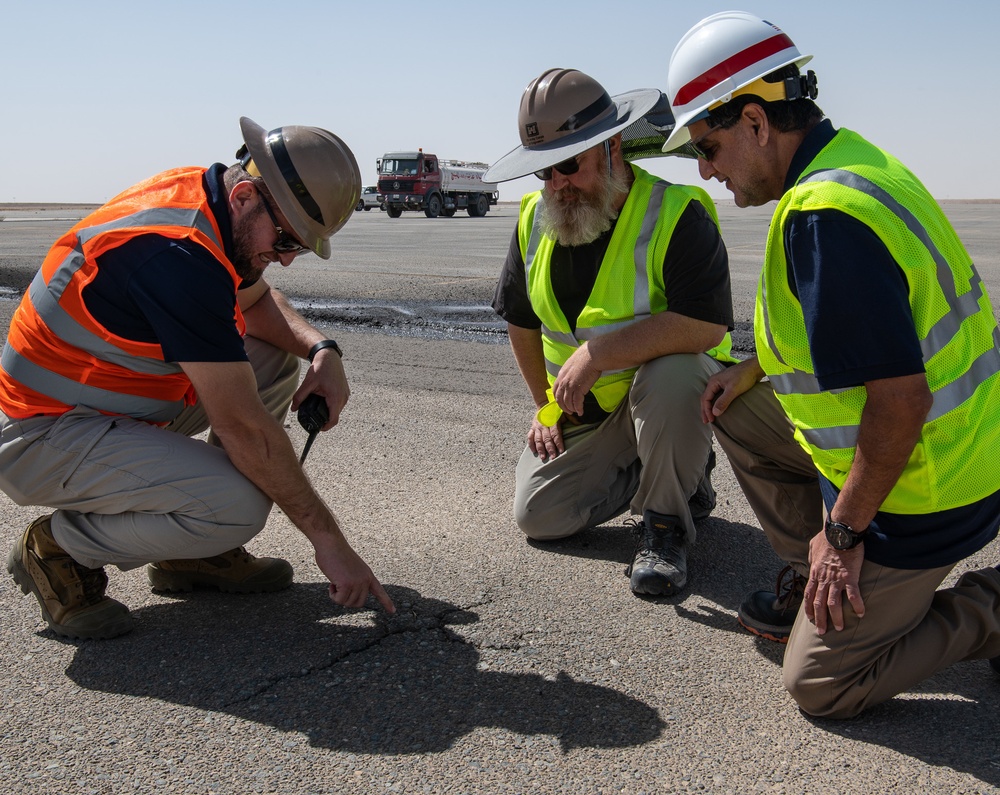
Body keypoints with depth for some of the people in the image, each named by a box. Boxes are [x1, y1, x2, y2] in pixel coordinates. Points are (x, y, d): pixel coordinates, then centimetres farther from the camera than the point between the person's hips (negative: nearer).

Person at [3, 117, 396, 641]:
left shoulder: (197, 192, -1)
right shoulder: (179, 254, -29)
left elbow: (256, 301, 18)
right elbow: (242, 425, -27)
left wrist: (321, 350, -4)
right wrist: (326, 538, -19)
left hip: (111, 400, 10)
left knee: (278, 361, 7)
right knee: (239, 507, -28)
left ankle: (194, 551, 11)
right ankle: (59, 550, -2)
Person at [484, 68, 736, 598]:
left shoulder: (677, 214, -23)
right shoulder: (534, 220, -3)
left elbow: (706, 325, -35)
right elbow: (521, 320, 11)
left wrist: (596, 354, -34)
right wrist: (546, 405, 9)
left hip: (669, 391, -5)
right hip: (585, 409, 6)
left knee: (670, 374, -40)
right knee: (537, 515, -3)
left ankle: (667, 523, -15)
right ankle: (659, 472, 19)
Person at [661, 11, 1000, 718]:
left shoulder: (822, 214, -27)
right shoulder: (854, 159, 5)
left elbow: (901, 399, -30)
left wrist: (843, 529, -18)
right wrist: (755, 368, 15)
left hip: (921, 493, -9)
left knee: (821, 684, 0)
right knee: (736, 412, 19)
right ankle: (820, 587, 22)